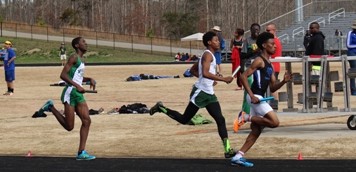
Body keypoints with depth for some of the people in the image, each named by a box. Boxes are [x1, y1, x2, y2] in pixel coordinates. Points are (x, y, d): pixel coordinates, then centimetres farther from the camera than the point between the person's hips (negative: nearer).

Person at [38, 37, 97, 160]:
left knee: (86, 121, -4)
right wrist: (77, 85, -25)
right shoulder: (74, 58, -9)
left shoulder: (81, 59, 18)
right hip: (70, 93, -9)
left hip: (78, 94, 9)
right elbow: (63, 75, -18)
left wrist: (90, 79, 14)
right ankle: (50, 107, 14)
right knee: (69, 126, -6)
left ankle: (81, 153, -4)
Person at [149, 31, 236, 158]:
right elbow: (205, 73, -29)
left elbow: (193, 70, 26)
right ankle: (161, 108, 21)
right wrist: (223, 79, -30)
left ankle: (227, 150, -9)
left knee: (220, 120, -4)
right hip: (200, 92, -9)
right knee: (184, 119, 1)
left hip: (209, 94, 9)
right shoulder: (208, 55, -12)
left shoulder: (208, 56, 17)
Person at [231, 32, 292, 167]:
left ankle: (238, 157, 9)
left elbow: (272, 88, 19)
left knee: (256, 131, 9)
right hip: (255, 97, -10)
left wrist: (283, 82, 1)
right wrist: (251, 95, -22)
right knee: (274, 122, -16)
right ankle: (247, 117, -4)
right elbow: (243, 76, -17)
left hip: (259, 98, 10)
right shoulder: (259, 61, -8)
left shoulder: (269, 65, 19)